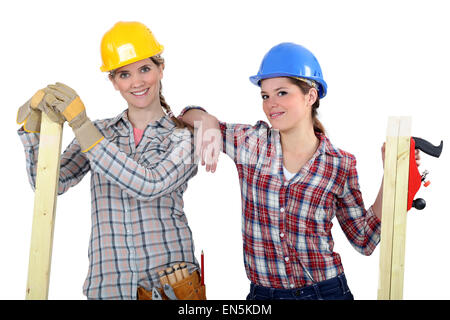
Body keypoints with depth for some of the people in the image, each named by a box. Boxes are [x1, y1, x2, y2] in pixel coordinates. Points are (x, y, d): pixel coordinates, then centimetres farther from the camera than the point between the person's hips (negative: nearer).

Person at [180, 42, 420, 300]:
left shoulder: (340, 165, -4)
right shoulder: (252, 143, -3)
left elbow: (365, 241, 2)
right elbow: (190, 116, 6)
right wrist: (207, 123, -15)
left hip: (326, 291, -1)